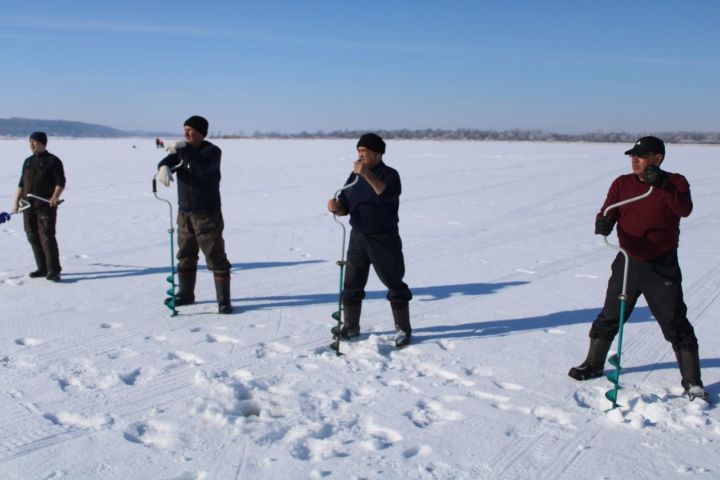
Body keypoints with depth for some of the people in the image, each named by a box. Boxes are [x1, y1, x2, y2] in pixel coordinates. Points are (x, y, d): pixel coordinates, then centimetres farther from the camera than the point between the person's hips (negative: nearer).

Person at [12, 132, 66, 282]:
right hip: (29, 206, 7)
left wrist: (55, 196, -25)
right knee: (33, 237, 7)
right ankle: (42, 268, 16)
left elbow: (61, 182, -9)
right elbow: (21, 183, 20)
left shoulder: (53, 161, -1)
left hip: (46, 205, -6)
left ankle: (53, 271, -12)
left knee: (47, 236, -12)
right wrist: (16, 201, 12)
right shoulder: (28, 161, 17)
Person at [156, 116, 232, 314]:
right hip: (185, 214, 7)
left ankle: (224, 301, -1)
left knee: (216, 258, -6)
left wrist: (183, 149, -35)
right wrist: (164, 168, -31)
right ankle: (185, 294, 30)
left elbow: (203, 166, -31)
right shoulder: (182, 150, 8)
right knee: (185, 256, 16)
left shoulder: (212, 151, -11)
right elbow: (167, 161, -8)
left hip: (207, 215, -6)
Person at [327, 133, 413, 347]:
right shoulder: (355, 176, 9)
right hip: (358, 237, 6)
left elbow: (387, 193, -31)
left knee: (394, 284, 2)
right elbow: (344, 207, 9)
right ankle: (351, 327, 23)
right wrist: (336, 207, -14)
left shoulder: (389, 174, -9)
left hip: (384, 239, -6)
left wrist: (367, 174, -38)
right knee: (352, 284, 10)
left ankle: (403, 329, 13)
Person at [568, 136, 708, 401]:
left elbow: (684, 209, -24)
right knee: (609, 318, 12)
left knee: (676, 324, 0)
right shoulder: (622, 183, 3)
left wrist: (662, 185, -40)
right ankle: (594, 364, 29)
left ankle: (692, 381, 12)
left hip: (662, 267, -3)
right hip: (628, 262, 3)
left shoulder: (675, 182, -6)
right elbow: (607, 213, -6)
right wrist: (603, 223, -31)